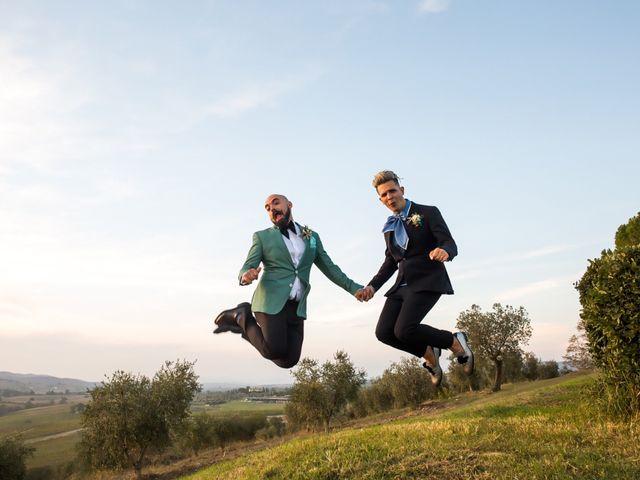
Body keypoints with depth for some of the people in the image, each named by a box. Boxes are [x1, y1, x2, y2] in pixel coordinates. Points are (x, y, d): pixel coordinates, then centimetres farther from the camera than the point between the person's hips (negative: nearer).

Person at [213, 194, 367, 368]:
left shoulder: (312, 237, 16)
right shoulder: (262, 237, 7)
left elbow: (329, 268, 17)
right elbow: (246, 268, 0)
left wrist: (354, 288, 5)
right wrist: (246, 276, -25)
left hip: (296, 308, 4)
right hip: (271, 303, -4)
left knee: (288, 360, -1)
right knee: (275, 352, -17)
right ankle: (242, 316, 8)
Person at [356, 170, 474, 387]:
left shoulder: (428, 213, -2)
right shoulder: (389, 227, 15)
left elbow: (450, 244, -11)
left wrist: (444, 251, -36)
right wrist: (372, 286, 6)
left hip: (427, 281, -6)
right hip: (403, 284, 6)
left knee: (404, 330, -23)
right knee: (384, 332, -9)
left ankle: (455, 342, 1)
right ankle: (429, 353, 15)